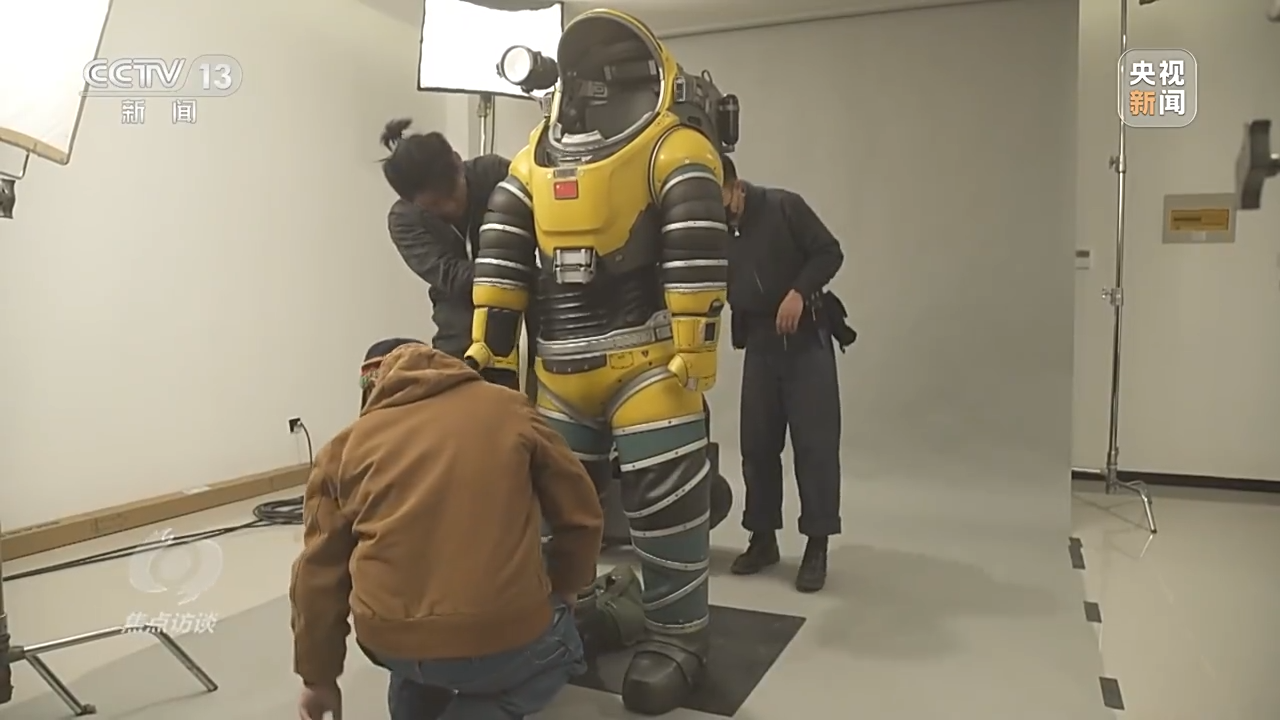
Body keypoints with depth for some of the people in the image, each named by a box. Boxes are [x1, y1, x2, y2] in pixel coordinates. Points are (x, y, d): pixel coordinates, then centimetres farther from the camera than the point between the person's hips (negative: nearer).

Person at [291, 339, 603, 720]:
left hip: (388, 641, 4)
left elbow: (319, 573, 9)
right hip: (502, 635, -3)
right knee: (560, 647, 29)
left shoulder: (345, 445, 8)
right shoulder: (508, 408, 6)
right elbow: (580, 514, 11)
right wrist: (565, 588, 28)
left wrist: (319, 678, 22)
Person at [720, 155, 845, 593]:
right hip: (759, 344, 4)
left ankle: (817, 547, 3)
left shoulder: (783, 207, -6)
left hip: (806, 339, -4)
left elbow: (830, 253, -7)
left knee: (815, 443, -4)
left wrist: (799, 292, -21)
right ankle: (763, 538, 18)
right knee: (757, 444, 6)